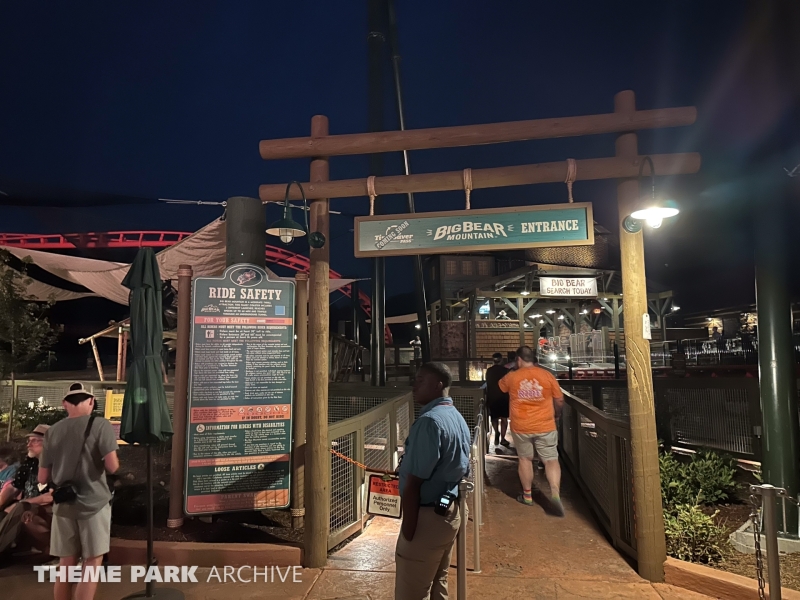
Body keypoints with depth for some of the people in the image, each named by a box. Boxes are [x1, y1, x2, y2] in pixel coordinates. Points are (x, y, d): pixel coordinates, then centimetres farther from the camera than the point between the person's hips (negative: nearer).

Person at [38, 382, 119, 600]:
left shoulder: (53, 431, 5)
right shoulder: (100, 425, -9)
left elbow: (43, 478, 8)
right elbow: (112, 466, -17)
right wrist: (114, 462, 5)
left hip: (63, 505, 4)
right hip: (94, 503, -4)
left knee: (66, 563, 16)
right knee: (92, 562, 5)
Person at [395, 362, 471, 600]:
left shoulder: (429, 421, -22)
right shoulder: (458, 418, 7)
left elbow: (414, 483, -23)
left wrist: (408, 529, -17)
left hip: (428, 516, -9)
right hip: (451, 511, 9)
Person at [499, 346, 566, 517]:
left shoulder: (511, 377, -2)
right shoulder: (547, 375, -3)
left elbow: (498, 388, 20)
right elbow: (560, 401, 2)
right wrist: (555, 414, 22)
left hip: (521, 427, 1)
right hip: (545, 426, 0)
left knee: (525, 459, 16)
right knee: (551, 460, 5)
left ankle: (527, 495, 23)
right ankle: (555, 492, -13)